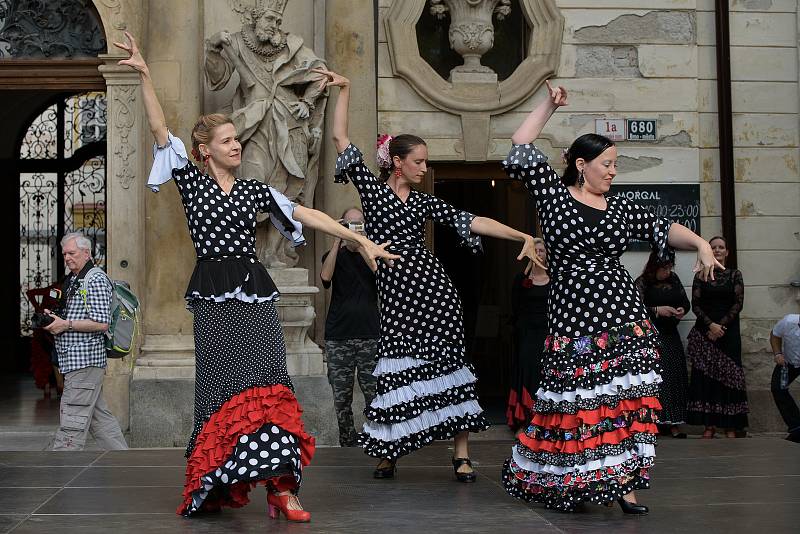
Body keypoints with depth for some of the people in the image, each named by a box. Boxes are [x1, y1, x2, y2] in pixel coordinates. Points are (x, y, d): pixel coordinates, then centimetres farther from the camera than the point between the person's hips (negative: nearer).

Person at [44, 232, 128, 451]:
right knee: (99, 417, 12)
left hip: (85, 361, -10)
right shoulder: (72, 280, 20)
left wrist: (66, 324, -17)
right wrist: (55, 319, 9)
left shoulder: (96, 279, -10)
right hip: (74, 361, 10)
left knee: (72, 421, -8)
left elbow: (101, 323, -19)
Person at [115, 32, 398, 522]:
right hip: (215, 300, -2)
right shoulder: (192, 182, 8)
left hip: (255, 296, 2)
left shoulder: (255, 190, 14)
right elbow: (161, 130, 0)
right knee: (223, 390, -1)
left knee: (269, 386, -8)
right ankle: (215, 485, 9)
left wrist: (361, 240, 8)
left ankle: (281, 487, -13)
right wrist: (145, 75, -7)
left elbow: (307, 215, 11)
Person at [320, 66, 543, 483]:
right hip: (396, 289, -2)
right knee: (398, 367, -4)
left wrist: (523, 236, -1)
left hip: (432, 285, 3)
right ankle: (385, 454, 11)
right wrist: (344, 90, 2)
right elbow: (341, 139, 5)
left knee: (447, 363, 0)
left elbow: (472, 222, 7)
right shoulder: (371, 188, 7)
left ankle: (461, 455, 5)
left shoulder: (424, 201, 14)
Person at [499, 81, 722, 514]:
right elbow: (521, 147, 3)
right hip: (571, 320, -3)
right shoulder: (552, 194, 4)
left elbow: (664, 229, 9)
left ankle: (624, 483, 2)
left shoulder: (621, 209, 13)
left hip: (623, 318, 3)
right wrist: (549, 106, 6)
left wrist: (701, 244, -8)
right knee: (573, 405, 0)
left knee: (626, 403, -2)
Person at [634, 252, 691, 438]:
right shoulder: (641, 283, -5)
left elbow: (685, 301, 16)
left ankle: (673, 424, 5)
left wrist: (682, 310, -5)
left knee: (675, 378, 2)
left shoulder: (673, 279, 11)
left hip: (670, 335, 5)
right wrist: (658, 310, -21)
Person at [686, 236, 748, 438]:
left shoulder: (735, 275, 7)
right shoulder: (700, 276, 7)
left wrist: (722, 326, -11)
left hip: (729, 331, -1)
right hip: (705, 330, 1)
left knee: (728, 375, -3)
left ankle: (730, 425, 0)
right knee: (706, 374, -4)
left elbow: (738, 303, -2)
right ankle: (709, 424, 0)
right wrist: (710, 325, -14)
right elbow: (695, 304, 0)